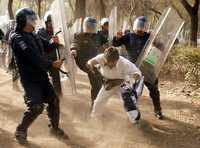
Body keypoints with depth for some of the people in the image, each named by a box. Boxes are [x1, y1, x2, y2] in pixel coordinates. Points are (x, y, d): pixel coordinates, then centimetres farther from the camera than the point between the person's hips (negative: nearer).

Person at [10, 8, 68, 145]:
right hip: (29, 78, -8)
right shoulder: (17, 38, -15)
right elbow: (33, 57, -26)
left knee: (54, 100, 10)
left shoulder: (33, 35, 12)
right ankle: (21, 131, 4)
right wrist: (52, 64, -26)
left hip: (41, 76, 8)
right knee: (36, 106, -16)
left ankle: (54, 128, 28)